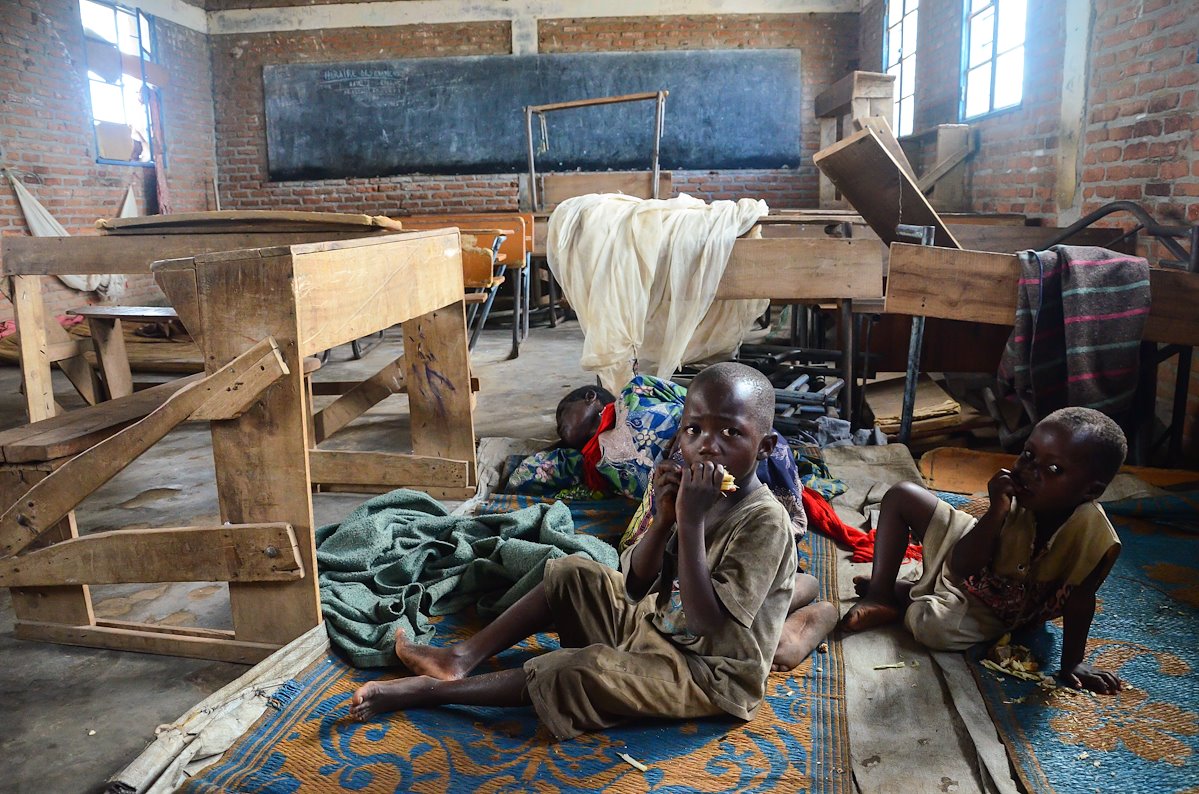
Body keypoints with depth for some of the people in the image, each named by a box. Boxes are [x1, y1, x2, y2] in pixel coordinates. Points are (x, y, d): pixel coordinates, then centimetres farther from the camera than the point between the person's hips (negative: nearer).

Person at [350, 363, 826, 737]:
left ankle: (431, 691, -10)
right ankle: (463, 658, 6)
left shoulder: (764, 522, -26)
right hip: (654, 623, 8)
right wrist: (664, 518, -22)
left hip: (711, 674, -8)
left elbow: (705, 620, -30)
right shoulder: (694, 487, -5)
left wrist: (690, 522, -35)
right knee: (571, 575, 7)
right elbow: (636, 587, -5)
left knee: (577, 673, -24)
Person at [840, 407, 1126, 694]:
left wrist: (1072, 663, -20)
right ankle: (880, 594, -1)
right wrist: (996, 512, -41)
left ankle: (900, 594, 4)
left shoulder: (1090, 530, -36)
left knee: (932, 626, -32)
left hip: (990, 607, -3)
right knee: (900, 495, -7)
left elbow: (1080, 598, -24)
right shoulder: (1016, 498, -29)